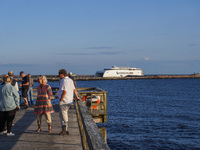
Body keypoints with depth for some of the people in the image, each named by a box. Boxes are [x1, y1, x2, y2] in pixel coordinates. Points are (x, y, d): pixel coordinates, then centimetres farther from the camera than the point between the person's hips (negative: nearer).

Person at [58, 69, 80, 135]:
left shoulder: (64, 81, -16)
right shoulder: (70, 80, 12)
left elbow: (64, 92, -23)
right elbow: (74, 89, 24)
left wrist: (60, 100, -16)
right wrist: (77, 97, 36)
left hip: (64, 101, -9)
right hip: (69, 100, 9)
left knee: (64, 116, -2)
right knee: (61, 114, 16)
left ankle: (65, 130, 1)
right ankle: (64, 130, 15)